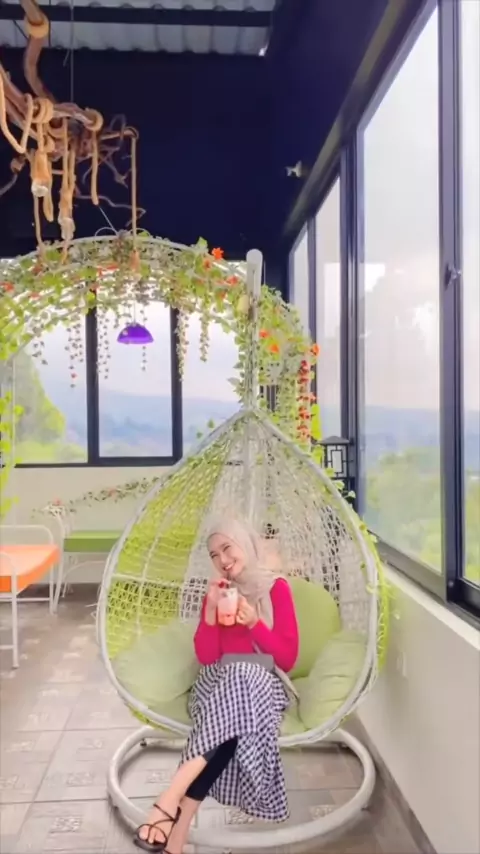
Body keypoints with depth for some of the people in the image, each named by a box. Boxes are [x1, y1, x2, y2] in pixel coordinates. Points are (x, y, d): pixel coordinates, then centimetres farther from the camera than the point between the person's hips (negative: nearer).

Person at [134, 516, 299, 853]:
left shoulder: (277, 588, 3)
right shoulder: (216, 592, 13)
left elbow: (288, 658, -1)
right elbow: (206, 657, 4)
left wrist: (254, 623, -15)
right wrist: (211, 609, -8)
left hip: (263, 685, -1)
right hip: (220, 682, 1)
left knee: (242, 679, -39)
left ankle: (171, 798, -43)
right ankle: (180, 827, -42)